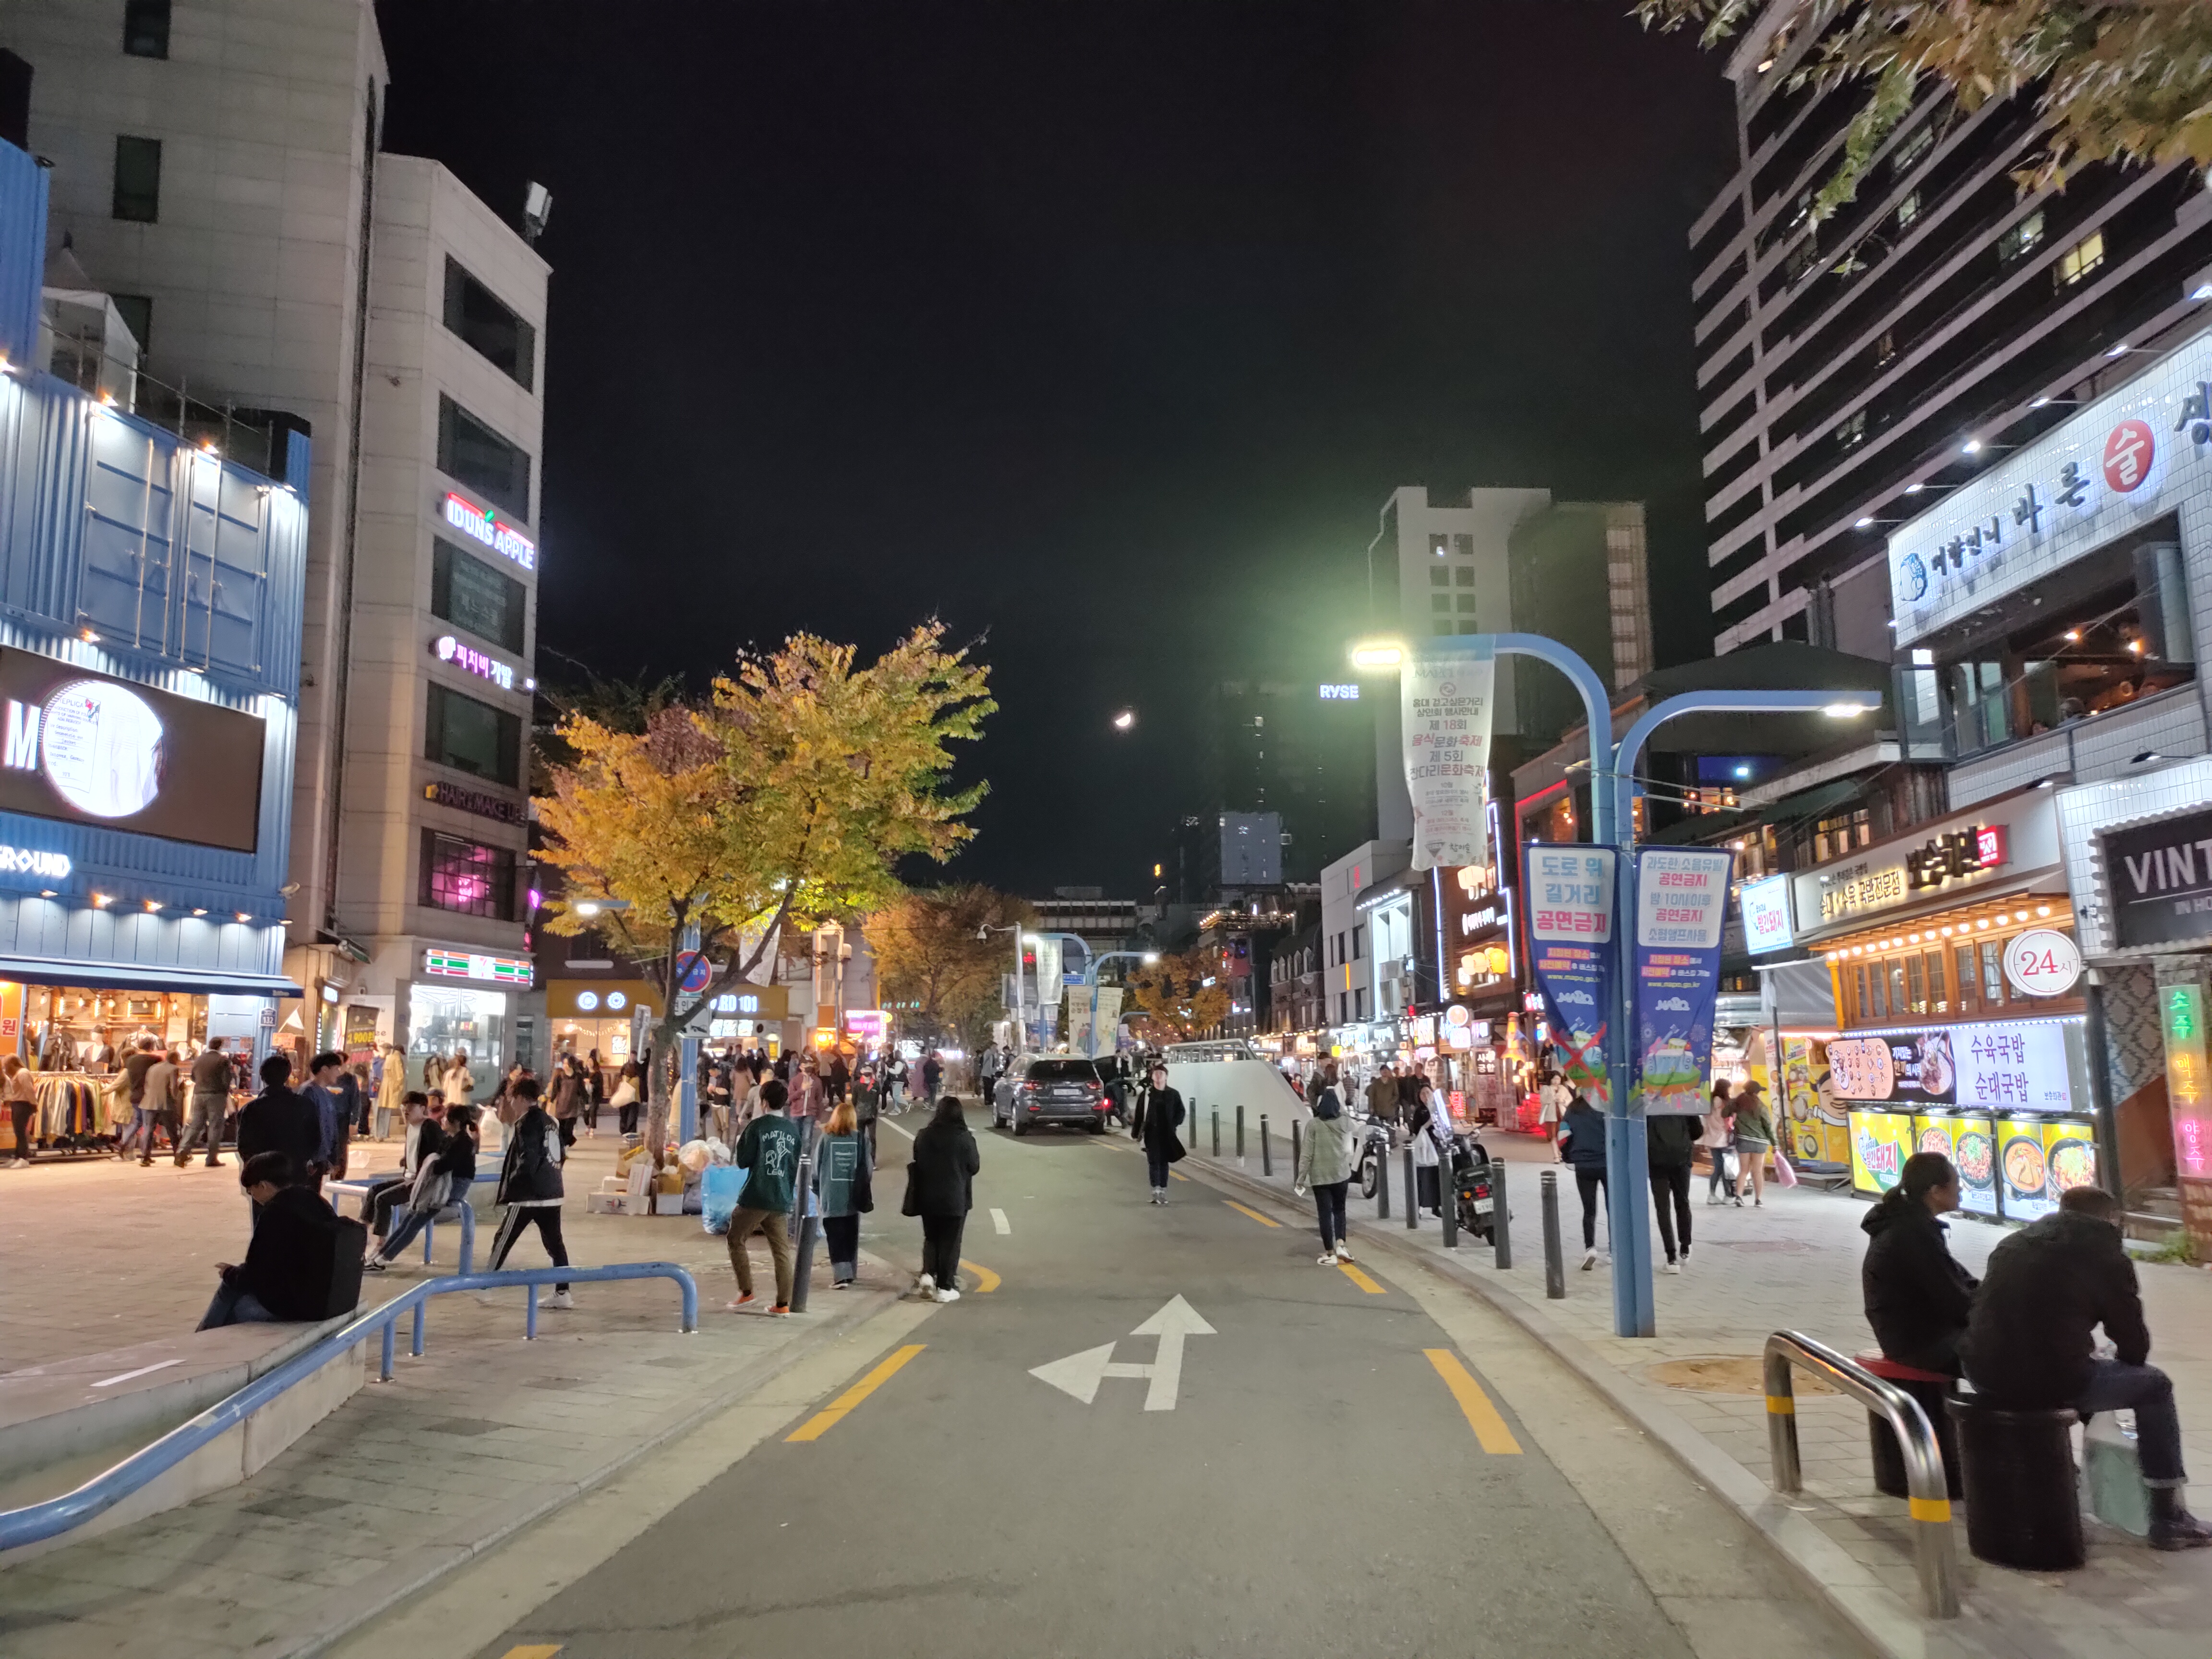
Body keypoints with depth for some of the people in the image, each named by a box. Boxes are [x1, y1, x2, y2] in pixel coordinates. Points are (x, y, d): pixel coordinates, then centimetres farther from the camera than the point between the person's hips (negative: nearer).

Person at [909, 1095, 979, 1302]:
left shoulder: (924, 1136, -5)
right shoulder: (964, 1138, -15)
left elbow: (917, 1162, 8)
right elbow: (974, 1167, -3)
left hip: (928, 1198, 3)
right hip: (955, 1200, -3)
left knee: (931, 1238, 21)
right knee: (950, 1243, 7)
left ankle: (927, 1273, 4)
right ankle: (945, 1287, 8)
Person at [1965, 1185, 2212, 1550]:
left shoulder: (2014, 1243, 20)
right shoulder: (2107, 1256, 4)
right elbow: (2134, 1341, 9)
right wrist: (2129, 1362, 33)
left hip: (1984, 1375, 6)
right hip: (2051, 1381, -6)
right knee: (2155, 1386, 19)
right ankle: (2169, 1521, 21)